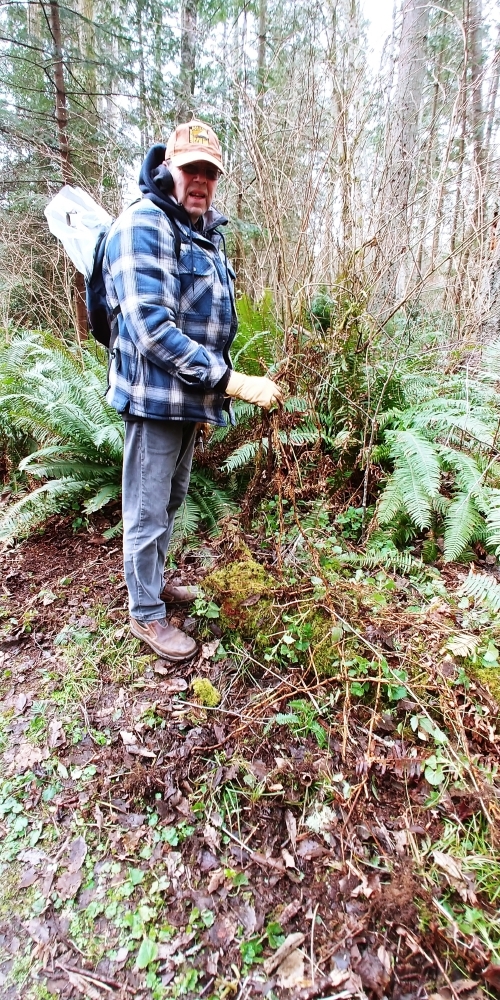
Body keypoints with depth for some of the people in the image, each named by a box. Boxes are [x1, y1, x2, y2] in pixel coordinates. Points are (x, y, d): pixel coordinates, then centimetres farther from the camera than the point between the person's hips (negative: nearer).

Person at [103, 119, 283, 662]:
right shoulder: (144, 225, -15)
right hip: (154, 397, -9)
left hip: (190, 396, 9)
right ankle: (146, 613, 21)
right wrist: (233, 382, -28)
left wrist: (211, 390, 21)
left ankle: (153, 580, 42)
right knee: (148, 512, 3)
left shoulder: (206, 232, 14)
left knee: (171, 500, 21)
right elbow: (152, 328, -26)